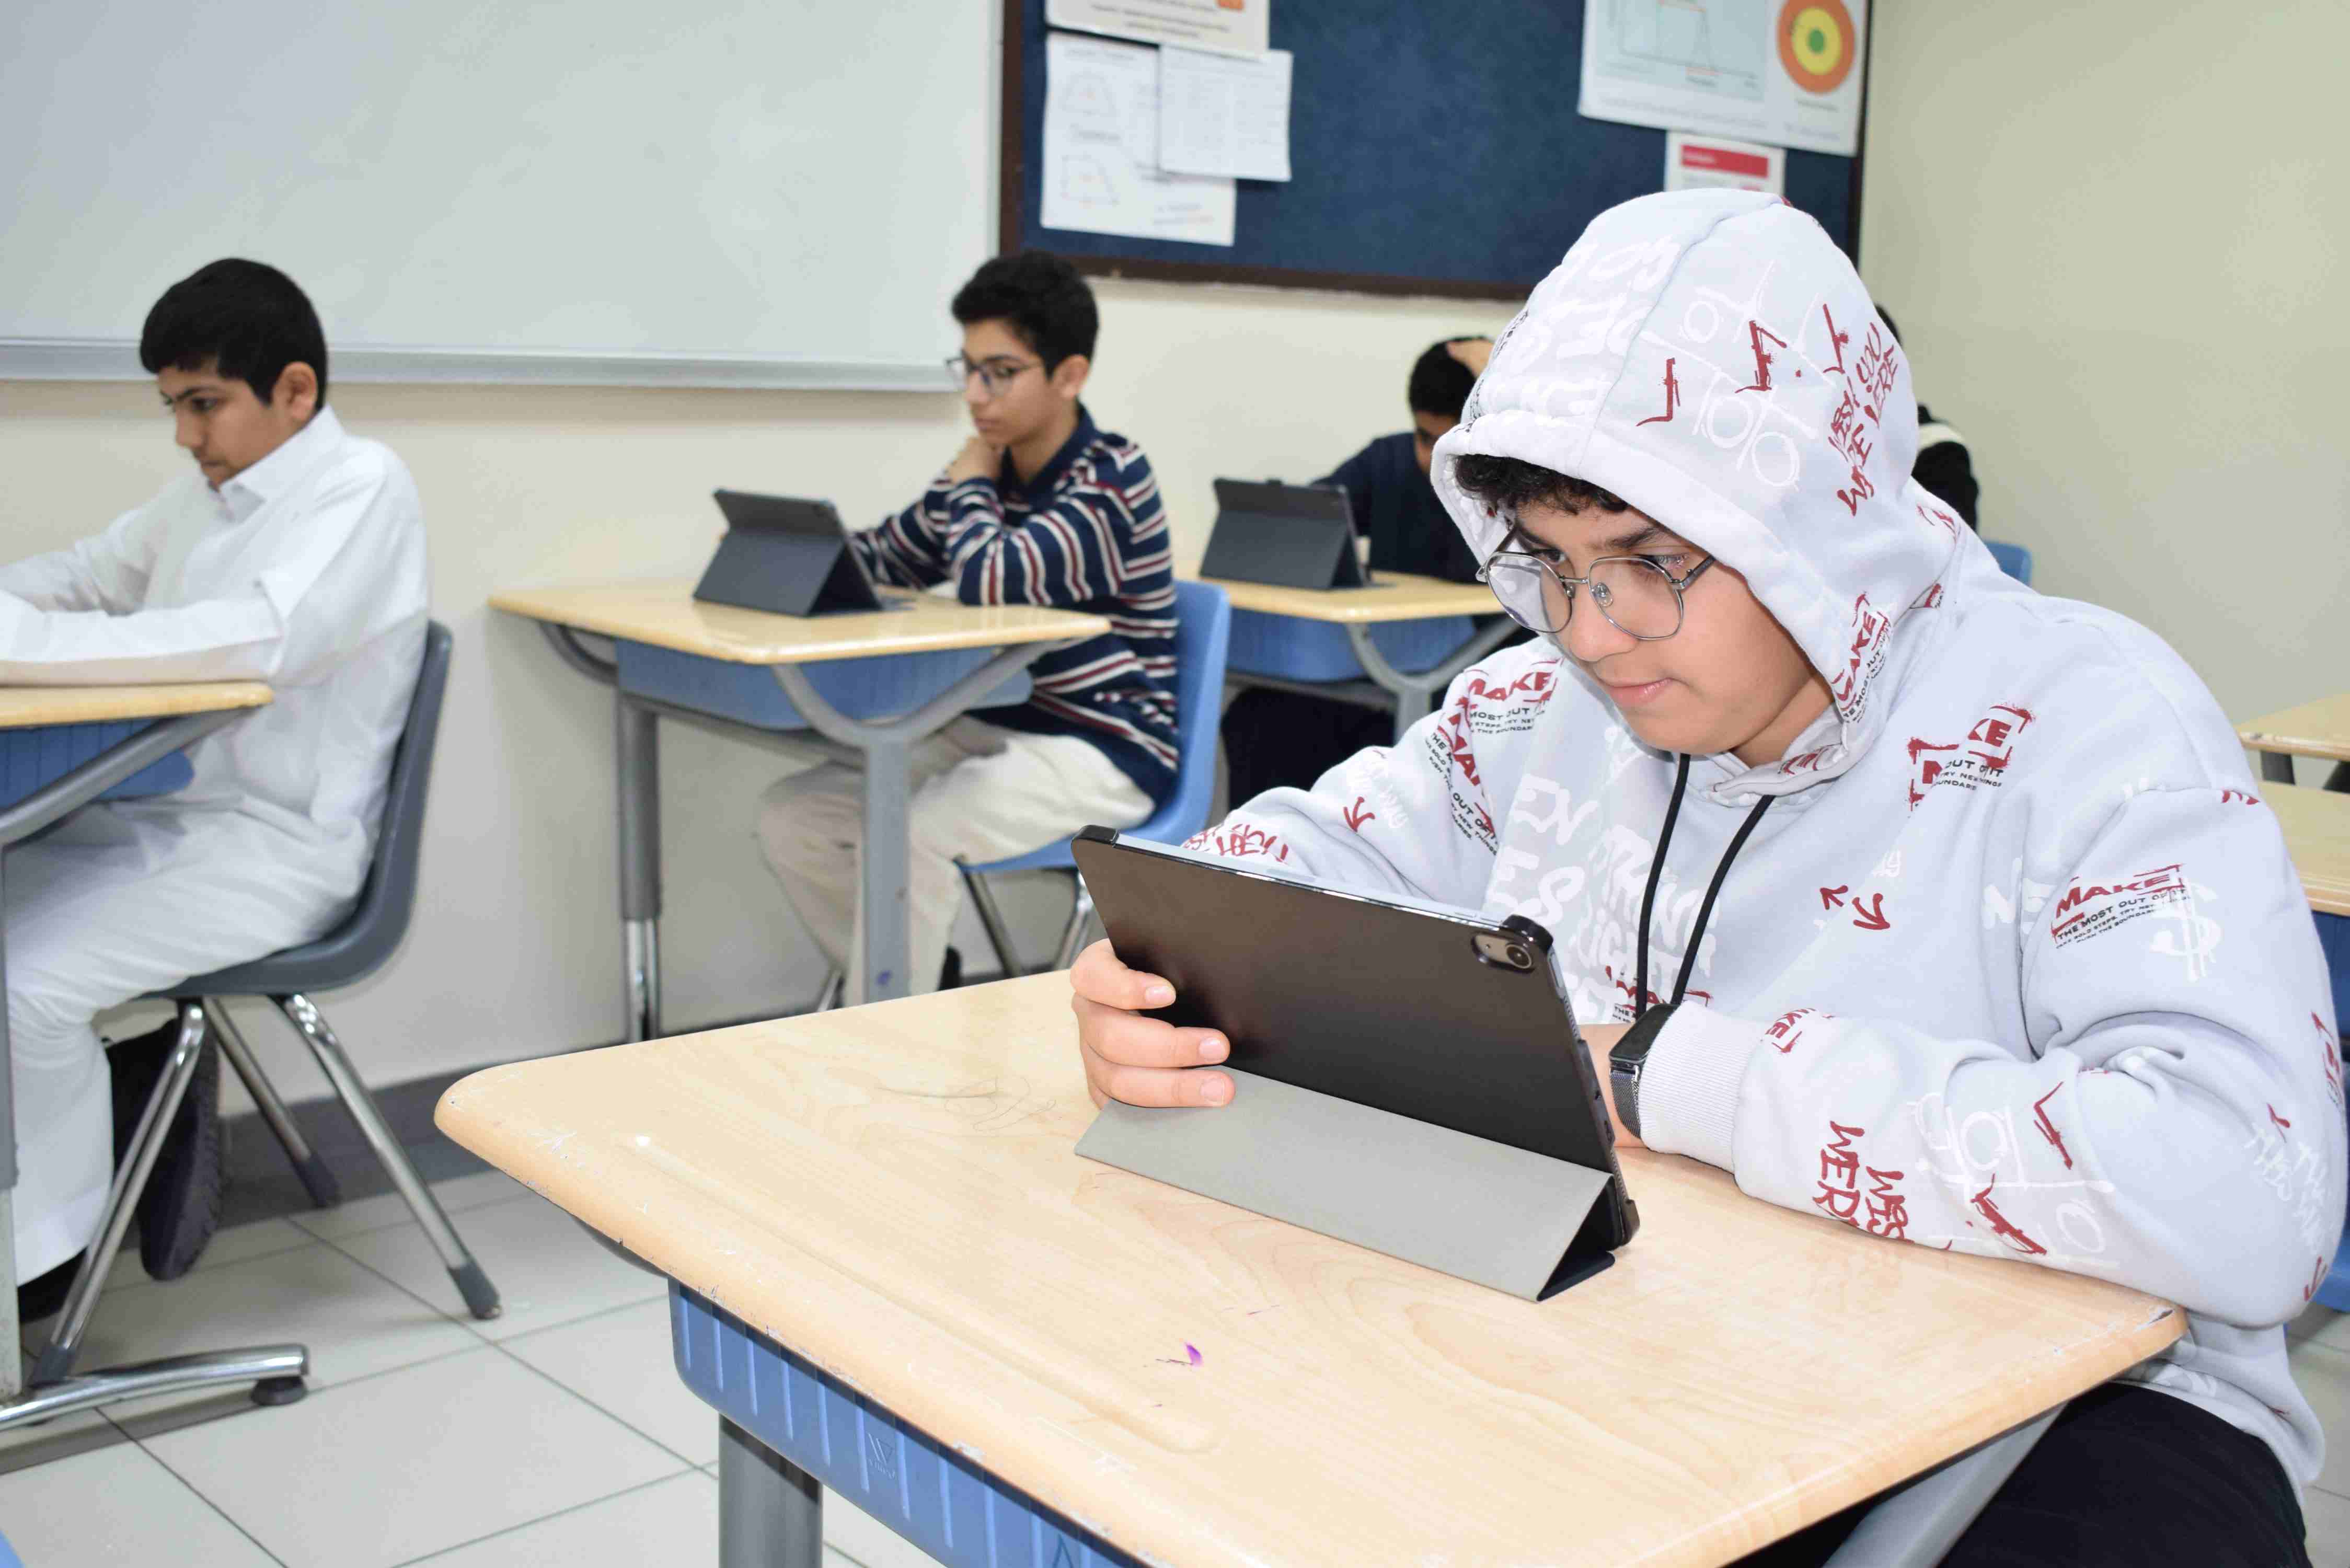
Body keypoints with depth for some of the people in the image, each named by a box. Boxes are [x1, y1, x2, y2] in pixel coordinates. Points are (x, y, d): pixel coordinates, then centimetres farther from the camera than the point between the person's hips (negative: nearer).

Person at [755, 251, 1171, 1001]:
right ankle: (912, 992, 12)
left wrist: (969, 482, -10)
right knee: (792, 814, -1)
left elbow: (991, 580, -29)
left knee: (905, 841, -30)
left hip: (1098, 751, -8)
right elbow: (884, 558, 19)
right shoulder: (996, 472, 8)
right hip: (993, 727, 9)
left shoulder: (1109, 484, -15)